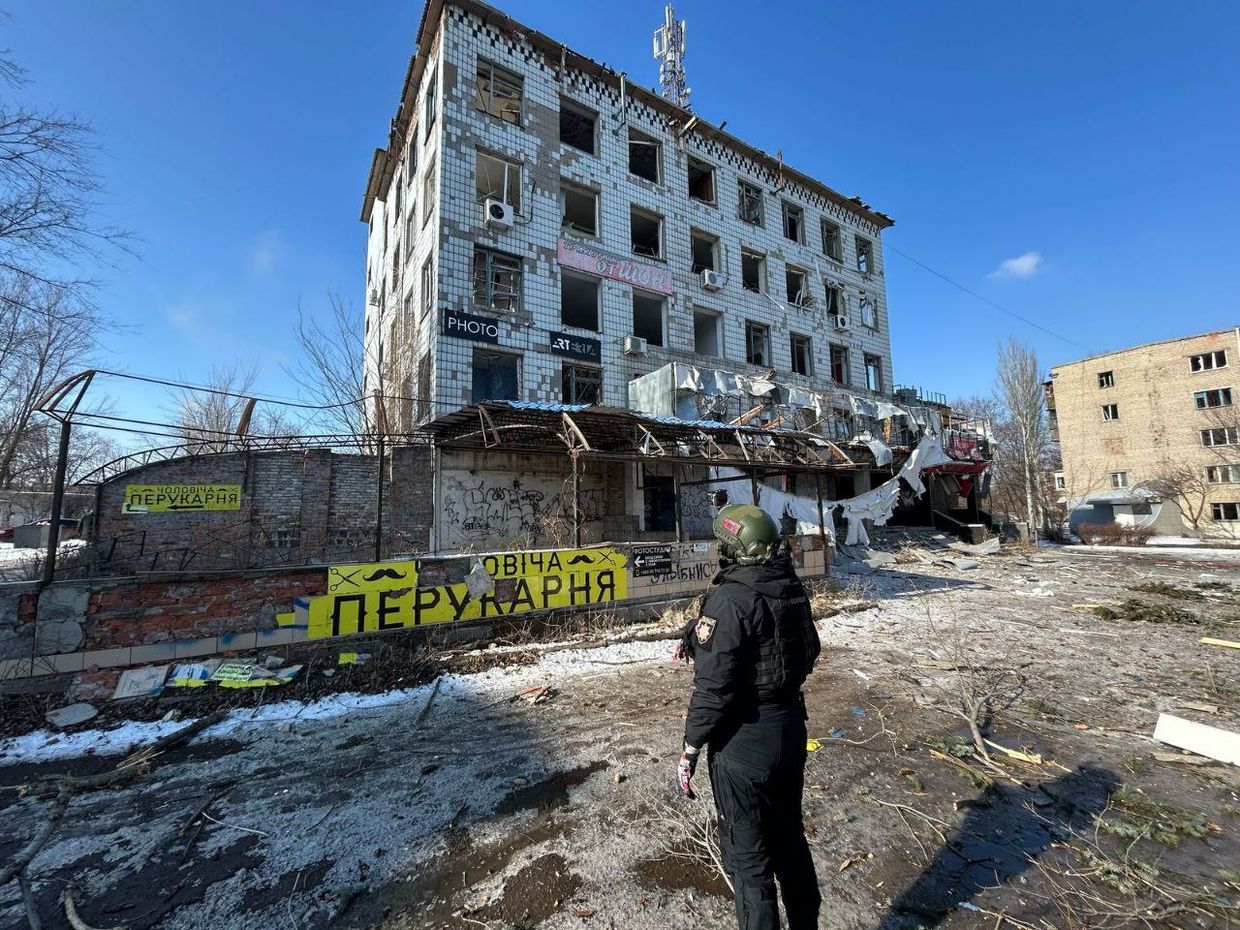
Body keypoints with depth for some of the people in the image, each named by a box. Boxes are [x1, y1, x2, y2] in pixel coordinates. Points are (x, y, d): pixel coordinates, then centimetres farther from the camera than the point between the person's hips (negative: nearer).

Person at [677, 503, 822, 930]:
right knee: (790, 839, 26)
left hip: (743, 743, -7)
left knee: (748, 856, 12)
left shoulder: (730, 599, -25)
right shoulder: (794, 589, -1)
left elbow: (713, 685, -24)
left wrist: (691, 749, -12)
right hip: (791, 731, 8)